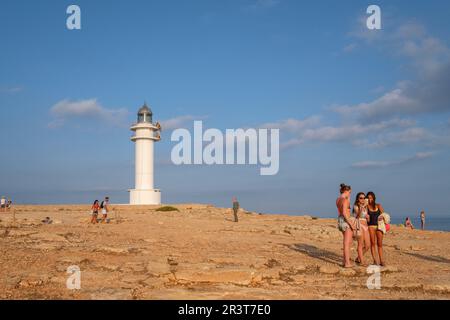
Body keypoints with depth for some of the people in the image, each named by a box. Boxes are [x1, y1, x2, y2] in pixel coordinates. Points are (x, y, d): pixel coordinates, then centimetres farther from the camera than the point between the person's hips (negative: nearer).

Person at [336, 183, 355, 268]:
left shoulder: (338, 199, 10)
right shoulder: (345, 200, -17)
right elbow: (344, 213, -24)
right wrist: (351, 223, -18)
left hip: (340, 220, 9)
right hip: (346, 221, -9)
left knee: (349, 241, 22)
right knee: (347, 243, -1)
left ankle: (345, 260, 25)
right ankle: (347, 263, 5)